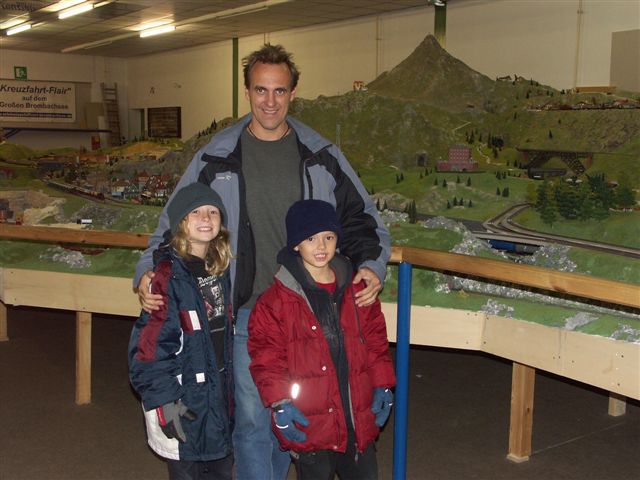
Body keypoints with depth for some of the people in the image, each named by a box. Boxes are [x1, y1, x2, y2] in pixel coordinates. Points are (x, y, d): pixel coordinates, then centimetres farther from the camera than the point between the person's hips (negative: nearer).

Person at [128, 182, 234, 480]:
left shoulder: (220, 268, 6)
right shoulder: (169, 274, -16)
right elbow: (150, 341, -18)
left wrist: (229, 388, 15)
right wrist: (164, 399, -21)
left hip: (219, 391, 7)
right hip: (185, 398, -7)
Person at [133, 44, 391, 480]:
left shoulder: (321, 156, 3)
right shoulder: (216, 159, 0)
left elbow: (361, 217, 7)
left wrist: (371, 264, -11)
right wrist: (150, 271, -12)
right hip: (245, 312, -2)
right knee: (252, 419, 1)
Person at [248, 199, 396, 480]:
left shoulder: (356, 289, 5)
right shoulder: (277, 298, -8)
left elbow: (375, 339, 11)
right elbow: (265, 355, -8)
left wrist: (382, 385, 5)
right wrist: (279, 402, -15)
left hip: (358, 416, 4)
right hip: (308, 421, -4)